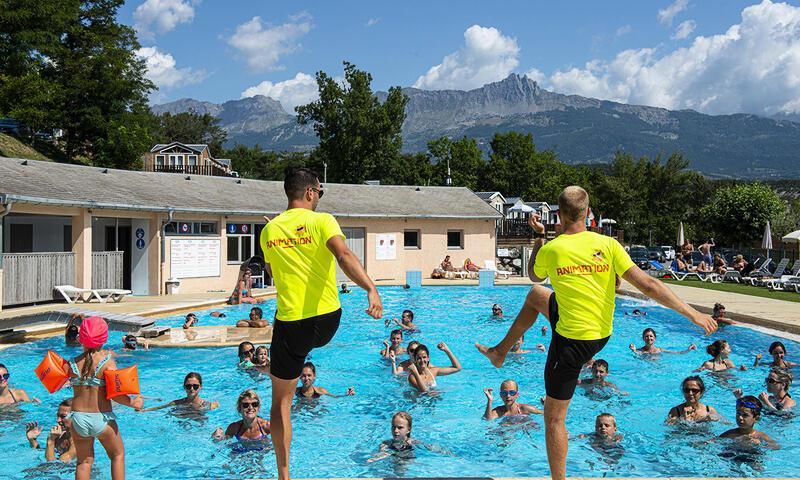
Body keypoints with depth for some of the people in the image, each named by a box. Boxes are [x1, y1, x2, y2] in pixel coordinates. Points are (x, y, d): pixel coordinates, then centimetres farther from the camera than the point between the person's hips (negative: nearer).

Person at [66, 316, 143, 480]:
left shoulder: (73, 363, -3)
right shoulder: (107, 361, -13)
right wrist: (132, 402, -6)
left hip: (78, 418, 3)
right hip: (101, 418, -3)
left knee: (84, 461, 18)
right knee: (118, 455, 19)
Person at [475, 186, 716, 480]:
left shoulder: (550, 250, -14)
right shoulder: (607, 244, -8)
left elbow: (534, 275, 10)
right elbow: (648, 285, -13)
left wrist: (539, 237, 19)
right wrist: (693, 314, -10)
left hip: (572, 340, -6)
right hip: (602, 334, 6)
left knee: (553, 418, 8)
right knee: (535, 295, 27)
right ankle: (501, 351, 39)